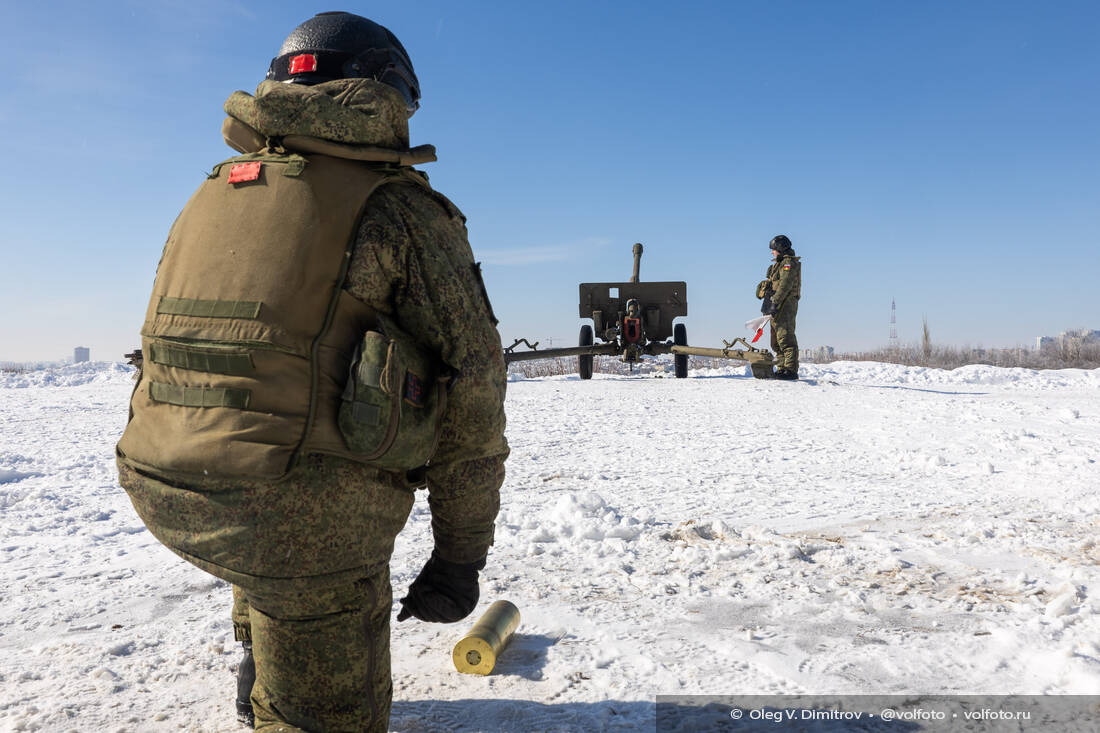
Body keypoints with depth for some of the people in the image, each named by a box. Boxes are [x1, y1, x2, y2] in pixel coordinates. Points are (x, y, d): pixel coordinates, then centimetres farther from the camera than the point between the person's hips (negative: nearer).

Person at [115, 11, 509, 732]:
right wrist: (460, 556, 2)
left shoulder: (213, 193, 17)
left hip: (160, 489, 7)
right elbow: (471, 385, -6)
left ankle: (263, 664, 44)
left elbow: (176, 349, 21)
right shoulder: (401, 206, -2)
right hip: (306, 510, -6)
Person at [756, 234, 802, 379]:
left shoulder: (789, 263, -8)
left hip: (785, 305, -11)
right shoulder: (780, 263, 23)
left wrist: (775, 302, -27)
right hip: (778, 308, 11)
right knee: (777, 341, 11)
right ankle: (782, 369, 15)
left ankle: (791, 370, -16)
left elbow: (785, 285, -20)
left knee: (785, 338, -14)